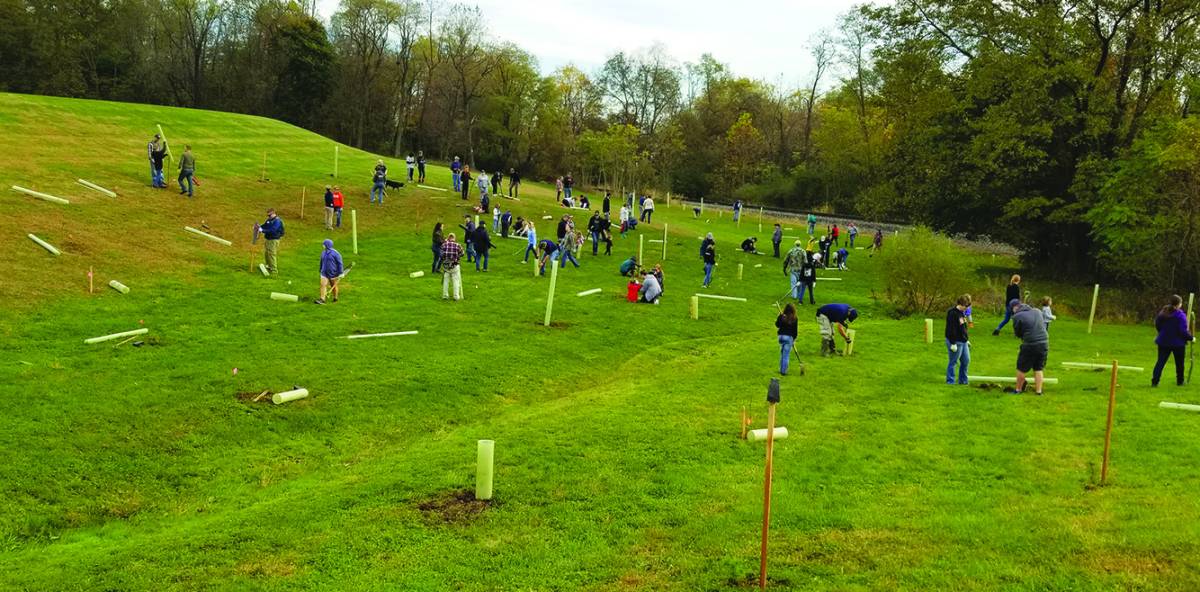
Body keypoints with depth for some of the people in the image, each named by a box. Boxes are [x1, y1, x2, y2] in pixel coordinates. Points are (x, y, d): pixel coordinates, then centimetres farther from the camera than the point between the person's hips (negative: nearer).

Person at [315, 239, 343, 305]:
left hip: (333, 273, -5)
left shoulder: (335, 253, -14)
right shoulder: (323, 253, 5)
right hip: (324, 273, 5)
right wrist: (321, 270, 22)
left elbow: (339, 263, -11)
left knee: (333, 286, 10)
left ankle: (335, 298, 29)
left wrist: (340, 273, -12)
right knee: (323, 285, -9)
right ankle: (322, 299, -12)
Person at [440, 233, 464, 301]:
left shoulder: (444, 245, -5)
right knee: (456, 281, 6)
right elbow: (461, 254, 0)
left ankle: (445, 295, 18)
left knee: (446, 281, 13)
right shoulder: (457, 245, -10)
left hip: (445, 265, 2)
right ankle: (456, 296, 7)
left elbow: (441, 254, 4)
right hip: (455, 266, -2)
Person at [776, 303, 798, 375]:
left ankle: (781, 369, 22)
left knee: (782, 353, 17)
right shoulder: (795, 319, -6)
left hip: (781, 336, 2)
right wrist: (794, 340, 11)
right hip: (789, 337, -2)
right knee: (786, 355, 1)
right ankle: (784, 371, 1)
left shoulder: (781, 317, -5)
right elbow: (795, 330, -1)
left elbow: (777, 325, 6)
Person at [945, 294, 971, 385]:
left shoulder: (962, 313, 12)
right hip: (956, 342, -10)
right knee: (953, 362, -2)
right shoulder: (952, 313, -18)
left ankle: (963, 381, 24)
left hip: (963, 342, 10)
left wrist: (967, 340, 22)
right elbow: (951, 330, -21)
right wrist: (953, 343, -22)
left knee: (966, 361, 13)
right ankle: (950, 381, 7)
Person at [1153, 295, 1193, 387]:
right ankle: (1180, 381, 27)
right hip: (1178, 343, -4)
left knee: (1160, 362, 4)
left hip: (1163, 341, 4)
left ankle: (1154, 381, -6)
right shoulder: (1180, 315, -17)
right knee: (1179, 363, 15)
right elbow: (1183, 331, -20)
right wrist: (1191, 338, -5)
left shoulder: (1162, 313, 0)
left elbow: (1157, 325, 10)